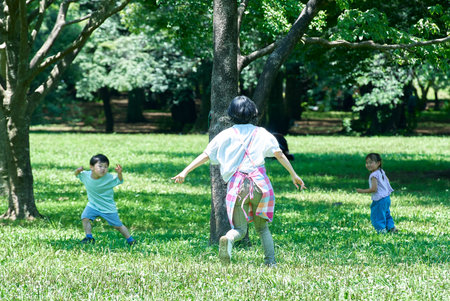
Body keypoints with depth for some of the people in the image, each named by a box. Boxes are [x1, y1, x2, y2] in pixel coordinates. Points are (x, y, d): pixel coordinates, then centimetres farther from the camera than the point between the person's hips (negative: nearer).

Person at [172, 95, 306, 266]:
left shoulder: (226, 135, 9)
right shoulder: (261, 133, 10)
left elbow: (206, 155, 3)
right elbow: (279, 154, 4)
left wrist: (185, 172, 3)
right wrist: (293, 175, 10)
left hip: (236, 185, -1)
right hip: (259, 182, 1)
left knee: (240, 229, 3)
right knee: (262, 227, 17)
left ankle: (228, 239, -32)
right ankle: (271, 261, 2)